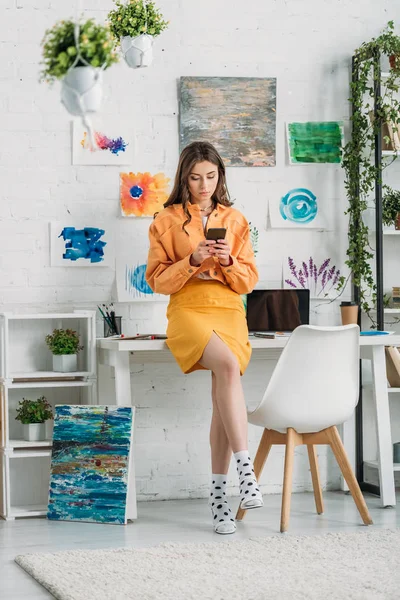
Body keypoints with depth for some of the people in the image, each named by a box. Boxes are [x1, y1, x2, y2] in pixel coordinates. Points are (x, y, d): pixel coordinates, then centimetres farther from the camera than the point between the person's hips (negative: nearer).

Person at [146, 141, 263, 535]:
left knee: (223, 399, -13)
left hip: (230, 313, 3)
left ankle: (218, 494, -6)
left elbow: (249, 280, 11)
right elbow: (157, 279, 2)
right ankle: (245, 470, -36)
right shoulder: (166, 221, 7)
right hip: (187, 311, -3)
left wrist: (228, 261, -10)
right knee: (228, 366, -32)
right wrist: (192, 261, -14)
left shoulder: (235, 221, 14)